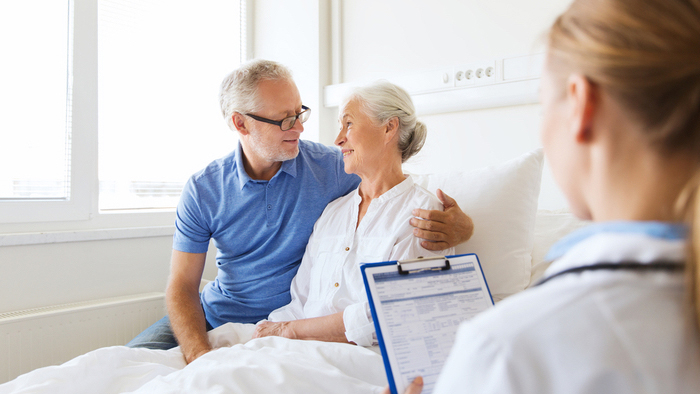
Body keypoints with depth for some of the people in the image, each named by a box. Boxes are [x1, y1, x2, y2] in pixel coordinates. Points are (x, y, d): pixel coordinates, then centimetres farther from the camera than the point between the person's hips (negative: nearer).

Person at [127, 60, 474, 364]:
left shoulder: (331, 168, -10)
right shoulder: (202, 191, -7)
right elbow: (181, 287, -7)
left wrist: (457, 228, -31)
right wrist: (199, 356, -26)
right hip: (215, 316, 3)